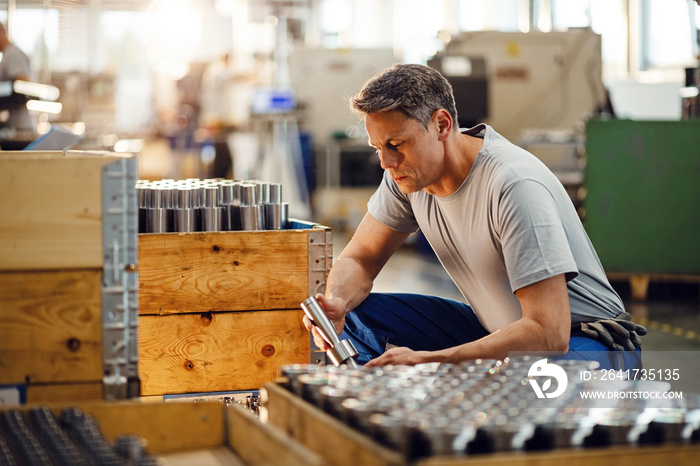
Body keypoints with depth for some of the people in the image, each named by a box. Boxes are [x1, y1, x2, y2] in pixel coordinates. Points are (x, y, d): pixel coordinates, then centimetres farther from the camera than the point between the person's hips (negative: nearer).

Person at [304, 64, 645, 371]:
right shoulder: (409, 170, -5)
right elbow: (360, 259, 6)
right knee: (353, 313, -8)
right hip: (495, 331, 7)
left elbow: (548, 333, -33)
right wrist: (336, 302, -20)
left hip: (580, 343, -7)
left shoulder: (515, 187, -28)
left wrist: (425, 361, -35)